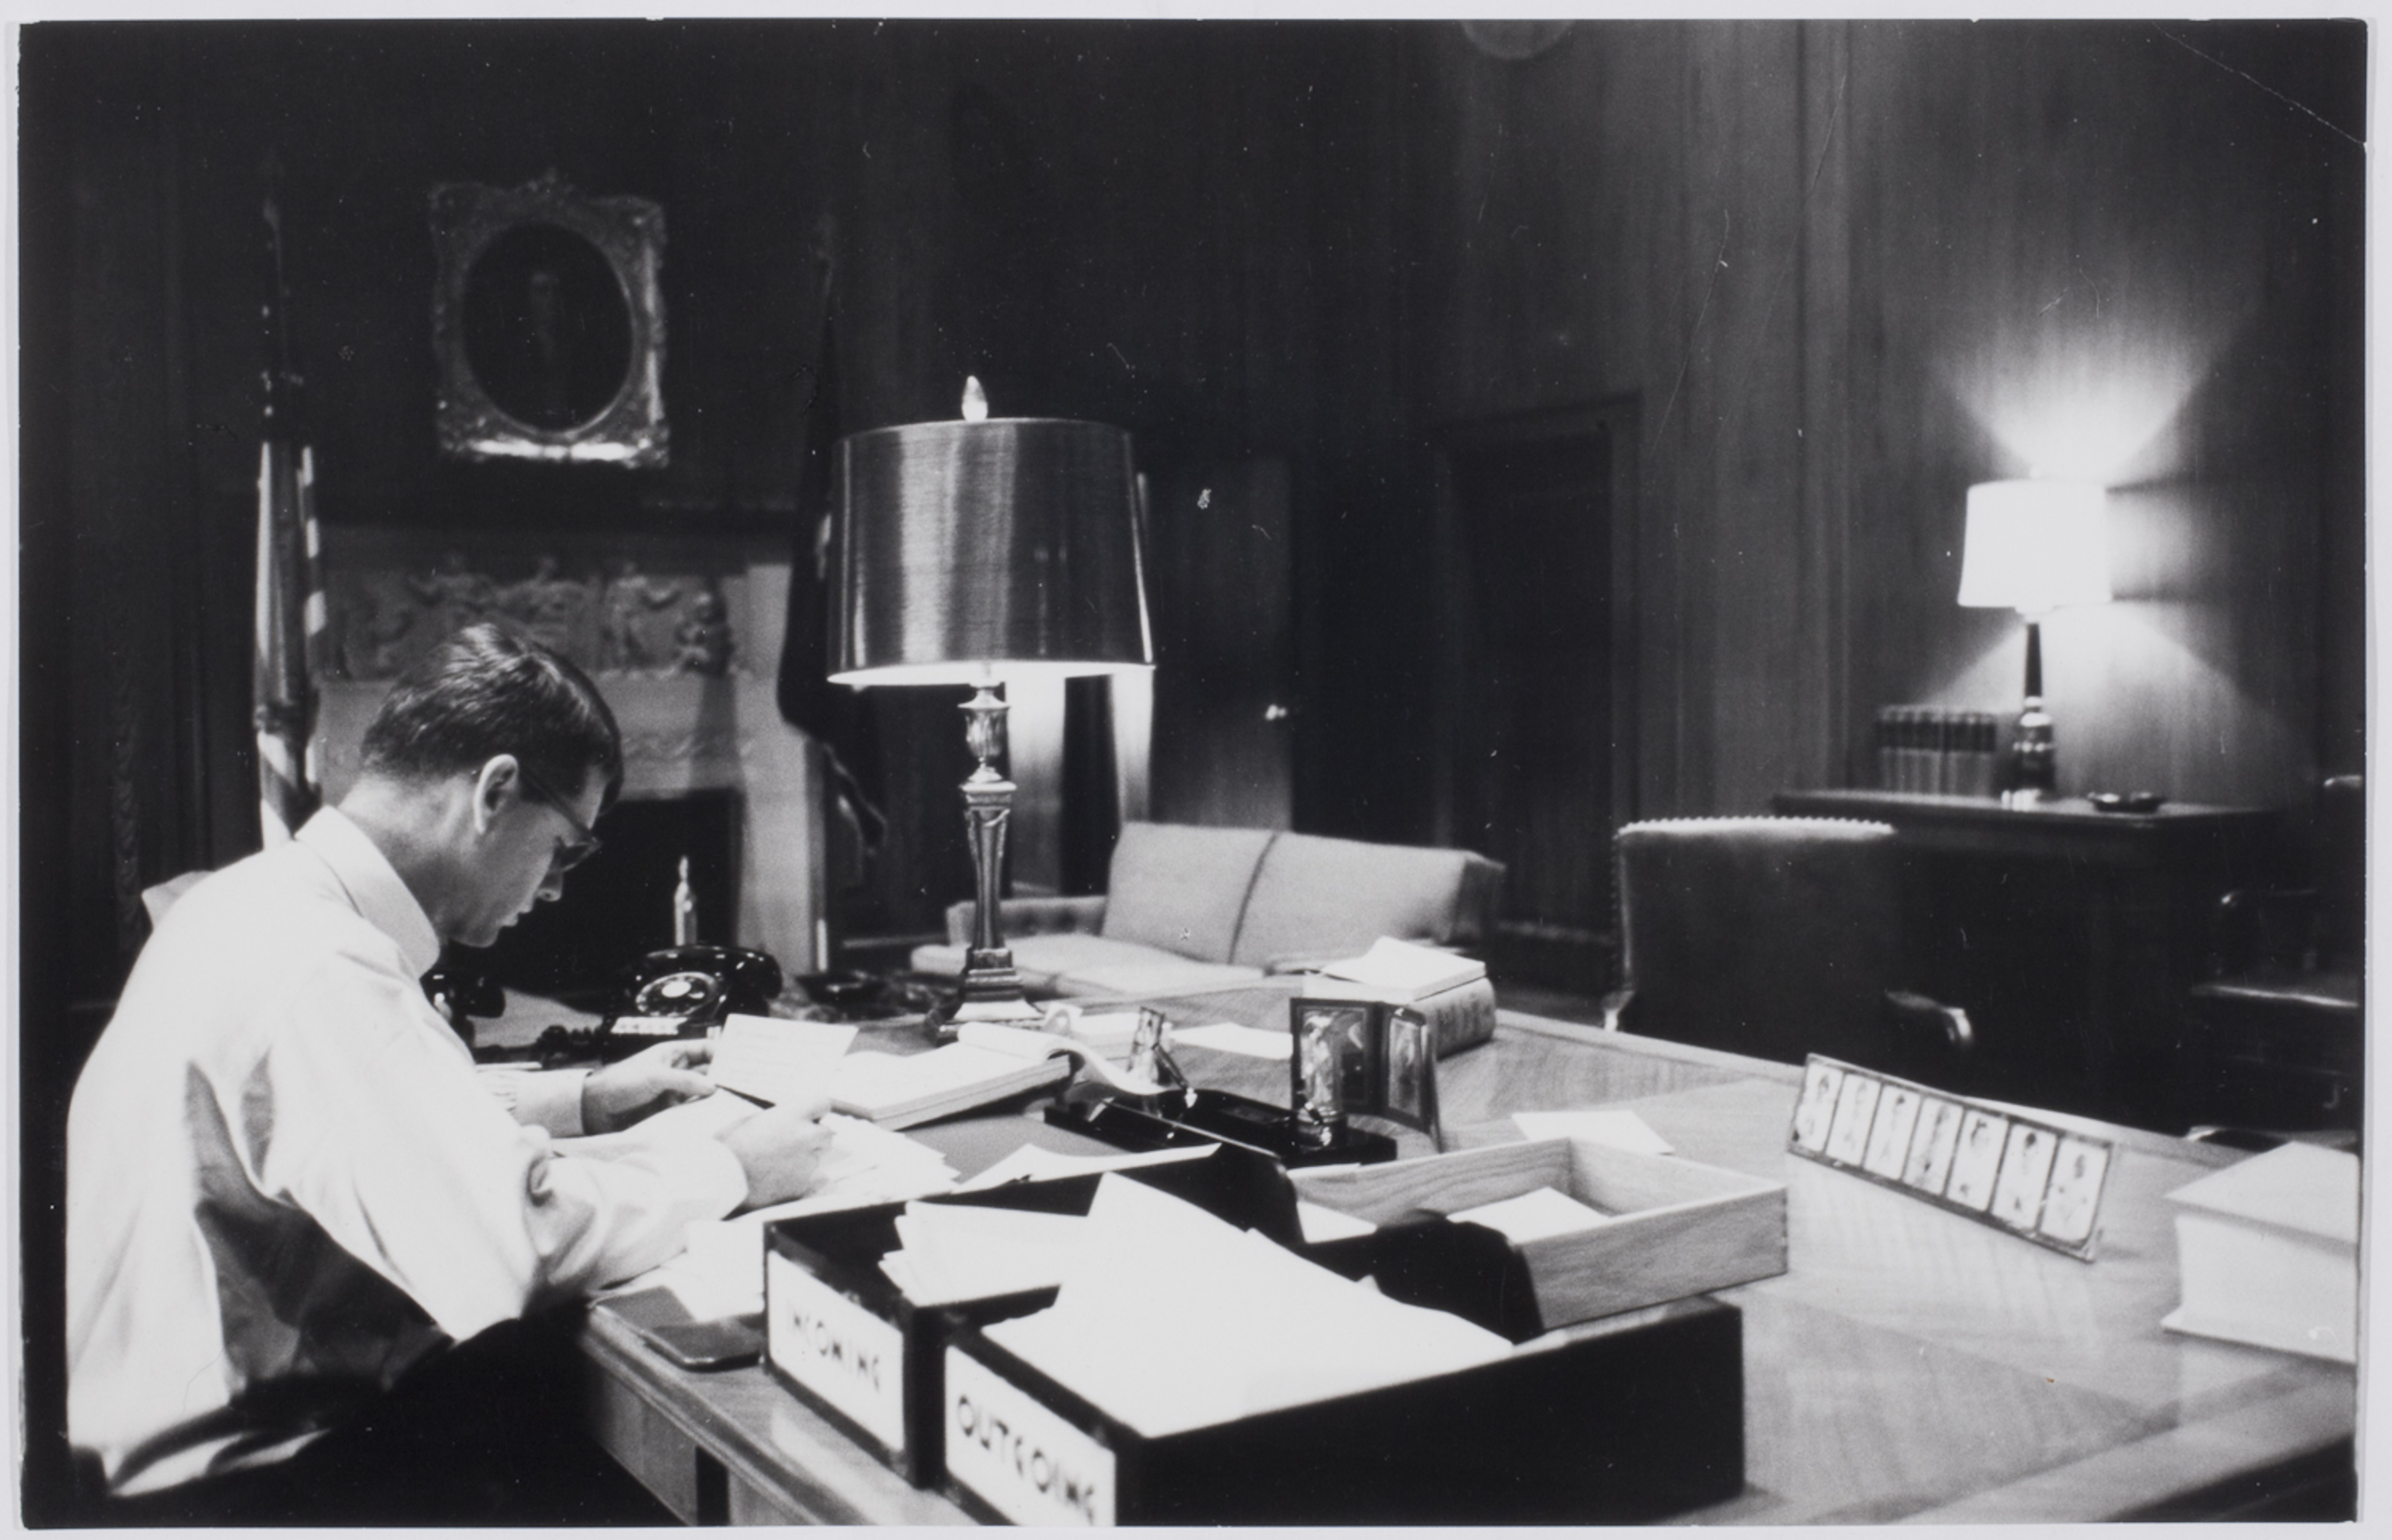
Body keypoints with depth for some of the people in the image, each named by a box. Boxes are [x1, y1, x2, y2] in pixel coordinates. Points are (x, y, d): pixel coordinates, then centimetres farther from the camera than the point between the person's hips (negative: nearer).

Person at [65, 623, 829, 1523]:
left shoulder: (275, 901, 4)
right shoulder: (315, 971, -27)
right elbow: (527, 1237, -28)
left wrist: (584, 1102, 12)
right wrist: (730, 1168, -13)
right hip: (237, 1484, -9)